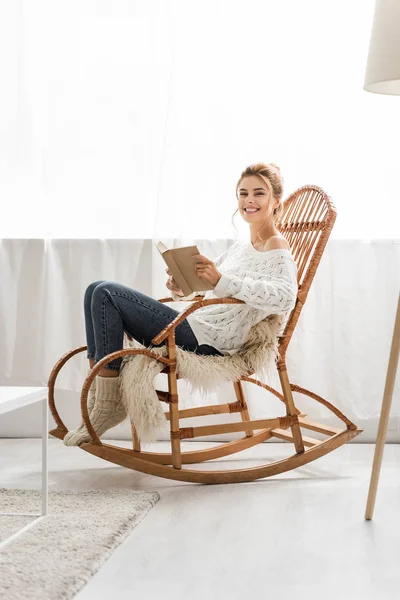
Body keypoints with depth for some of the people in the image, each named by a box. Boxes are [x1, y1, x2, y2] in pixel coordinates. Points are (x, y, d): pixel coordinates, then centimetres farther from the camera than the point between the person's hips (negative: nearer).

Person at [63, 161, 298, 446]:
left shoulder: (276, 246, -6)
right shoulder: (240, 246, 20)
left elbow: (284, 298, -26)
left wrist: (221, 281, -33)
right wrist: (181, 287, 0)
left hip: (208, 342, -9)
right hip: (195, 328, 10)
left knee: (107, 293, -14)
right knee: (98, 290, 5)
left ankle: (108, 404, -9)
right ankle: (98, 398, 0)